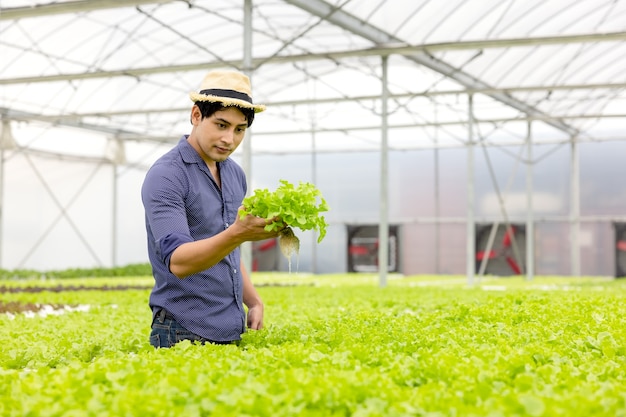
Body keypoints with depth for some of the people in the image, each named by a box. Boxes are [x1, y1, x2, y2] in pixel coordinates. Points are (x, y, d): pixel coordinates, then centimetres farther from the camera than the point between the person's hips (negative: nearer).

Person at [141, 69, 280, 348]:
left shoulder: (235, 174, 10)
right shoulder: (165, 176, -14)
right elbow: (177, 261, -25)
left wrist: (253, 301, 8)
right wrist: (237, 234, -38)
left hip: (232, 332, 7)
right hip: (184, 333, -7)